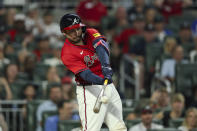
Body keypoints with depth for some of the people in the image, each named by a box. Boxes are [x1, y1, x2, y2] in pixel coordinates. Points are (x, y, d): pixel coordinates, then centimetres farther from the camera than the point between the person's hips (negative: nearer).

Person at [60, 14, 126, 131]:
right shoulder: (67, 53, -14)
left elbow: (101, 45, -20)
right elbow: (85, 74, -25)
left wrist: (105, 65, -40)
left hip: (109, 86, 6)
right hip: (90, 90, -6)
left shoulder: (91, 33, 2)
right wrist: (101, 81, -44)